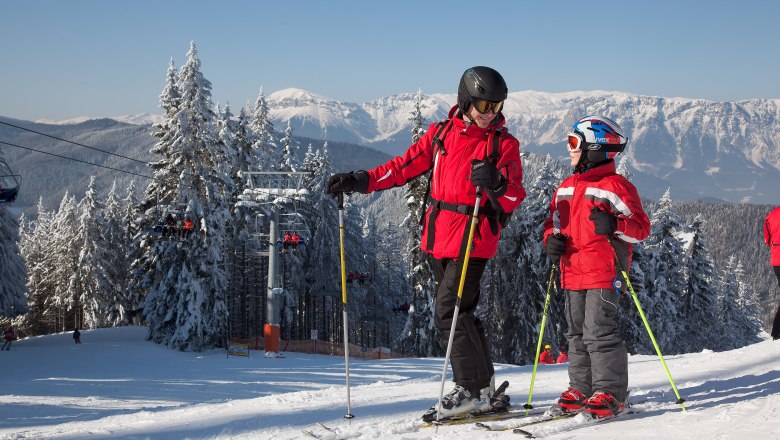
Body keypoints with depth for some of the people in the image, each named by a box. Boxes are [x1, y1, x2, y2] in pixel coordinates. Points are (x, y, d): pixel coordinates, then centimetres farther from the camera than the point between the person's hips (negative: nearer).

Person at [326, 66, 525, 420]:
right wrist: (360, 181, 1)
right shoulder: (440, 133, 10)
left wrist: (496, 183, -31)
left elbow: (514, 198, -9)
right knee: (459, 313, 10)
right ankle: (483, 387, 20)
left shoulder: (504, 144, -2)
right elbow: (405, 166, 10)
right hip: (438, 237, 6)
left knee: (448, 313, -11)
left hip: (473, 240, -5)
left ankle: (473, 390, -1)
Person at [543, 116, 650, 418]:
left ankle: (610, 393, -2)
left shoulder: (615, 186, -7)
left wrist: (614, 226, -26)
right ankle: (581, 389, 21)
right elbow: (554, 221, 25)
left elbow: (641, 227, -8)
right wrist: (552, 239, 4)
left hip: (603, 273, -8)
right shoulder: (566, 187, 16)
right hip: (572, 273, 8)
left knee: (599, 332, -10)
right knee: (577, 333, 12)